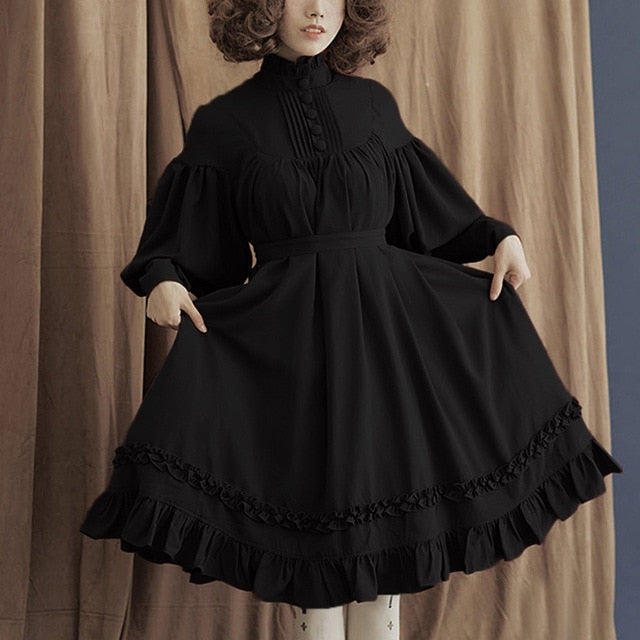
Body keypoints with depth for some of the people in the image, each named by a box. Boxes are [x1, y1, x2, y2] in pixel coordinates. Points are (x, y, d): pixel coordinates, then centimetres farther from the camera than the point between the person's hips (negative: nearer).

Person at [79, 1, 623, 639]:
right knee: (310, 503, 1)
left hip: (383, 327, 2)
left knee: (381, 504, 6)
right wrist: (163, 279, -16)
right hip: (287, 340, -2)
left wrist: (499, 237, 4)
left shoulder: (373, 105, 8)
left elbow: (428, 207, 16)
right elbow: (182, 239, 3)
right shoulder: (224, 123, 1)